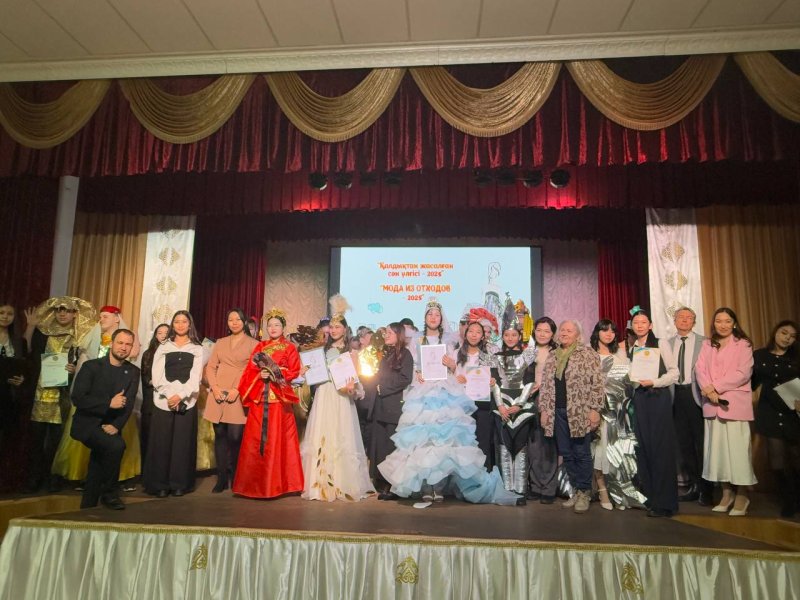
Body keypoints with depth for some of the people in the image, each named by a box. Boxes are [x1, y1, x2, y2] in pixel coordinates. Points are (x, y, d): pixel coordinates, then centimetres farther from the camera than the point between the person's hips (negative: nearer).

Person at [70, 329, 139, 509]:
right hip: (87, 424, -5)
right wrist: (109, 403, -21)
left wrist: (116, 426, -17)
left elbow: (128, 404, -2)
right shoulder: (91, 366, -6)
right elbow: (77, 398, -14)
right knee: (116, 445, -29)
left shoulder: (133, 372, 4)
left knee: (96, 474, 10)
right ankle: (109, 493, -11)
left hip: (110, 427, 5)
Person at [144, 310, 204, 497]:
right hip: (163, 400, 1)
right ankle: (160, 485, 6)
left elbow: (195, 377, 0)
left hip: (186, 402, -1)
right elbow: (157, 376, 3)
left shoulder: (197, 349, 10)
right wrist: (169, 395, -12)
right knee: (161, 443, -1)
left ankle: (180, 484, 7)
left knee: (182, 443, 0)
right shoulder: (163, 347, 14)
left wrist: (180, 395, -15)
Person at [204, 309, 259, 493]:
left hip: (239, 396, -3)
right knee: (220, 435, 3)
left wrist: (237, 390, -13)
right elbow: (210, 367, 12)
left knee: (235, 436, -8)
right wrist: (214, 387, -5)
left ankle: (235, 477, 7)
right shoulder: (220, 343, 18)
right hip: (218, 395, 4)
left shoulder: (253, 344, 5)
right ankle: (221, 478, 11)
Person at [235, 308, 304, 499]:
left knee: (277, 439, -3)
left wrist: (276, 372, -15)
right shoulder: (259, 347, 16)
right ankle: (255, 483, 8)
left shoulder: (290, 348, 7)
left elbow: (295, 372, -1)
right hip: (259, 398, 3)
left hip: (280, 398, -3)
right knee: (255, 440, 1)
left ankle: (277, 483, 3)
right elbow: (249, 371, 9)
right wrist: (259, 375, -11)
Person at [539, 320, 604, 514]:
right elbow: (544, 386, 13)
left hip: (580, 413, -5)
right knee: (566, 454, 9)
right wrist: (543, 409, 7)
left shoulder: (587, 354, -3)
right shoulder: (551, 357, 12)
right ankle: (577, 490, 21)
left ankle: (585, 492, 16)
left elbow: (596, 384, -8)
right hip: (558, 413, 5)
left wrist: (594, 409, -13)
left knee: (581, 453, 3)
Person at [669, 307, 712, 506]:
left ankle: (705, 489, 14)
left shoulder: (703, 342, 1)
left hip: (696, 394, -4)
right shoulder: (667, 344, 10)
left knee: (701, 442, 1)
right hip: (676, 395, 4)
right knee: (684, 443, 10)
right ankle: (693, 486, 23)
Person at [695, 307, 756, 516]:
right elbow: (699, 369, 4)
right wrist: (708, 390, -13)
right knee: (717, 448, 5)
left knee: (737, 448, -4)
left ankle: (742, 495, 8)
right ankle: (726, 493, 15)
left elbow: (743, 373, -8)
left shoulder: (743, 344, 2)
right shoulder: (707, 345, 14)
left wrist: (716, 387, -12)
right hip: (712, 403, 4)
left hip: (735, 403, -4)